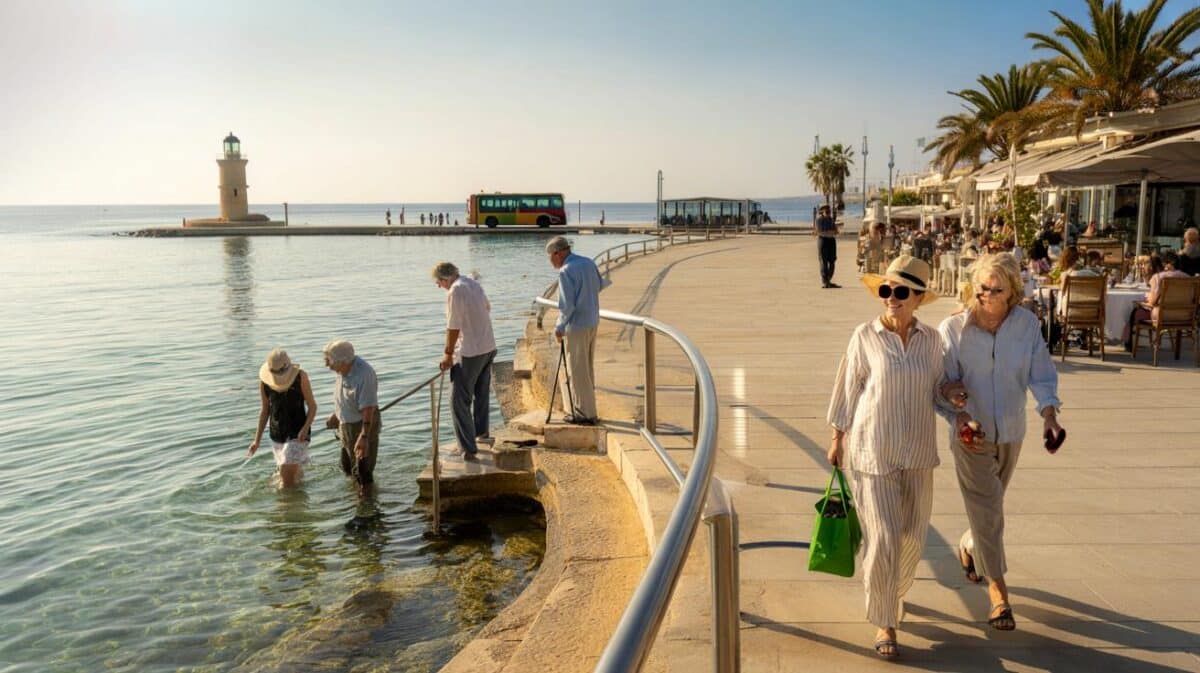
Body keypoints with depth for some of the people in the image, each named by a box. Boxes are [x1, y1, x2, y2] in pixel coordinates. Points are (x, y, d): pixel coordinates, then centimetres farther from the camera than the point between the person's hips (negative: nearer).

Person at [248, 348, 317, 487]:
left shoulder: (300, 376, -18)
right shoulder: (264, 381, -8)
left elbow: (312, 406, -10)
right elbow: (264, 410, 3)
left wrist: (306, 428, -25)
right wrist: (257, 439, 2)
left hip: (298, 433, -4)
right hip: (277, 434, 4)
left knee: (287, 482, -12)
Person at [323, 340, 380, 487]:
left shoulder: (364, 374, -31)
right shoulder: (344, 369, -6)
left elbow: (368, 408, -32)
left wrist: (364, 437, -34)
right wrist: (336, 414, 21)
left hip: (363, 425, -9)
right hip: (346, 425, 9)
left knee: (362, 471, -2)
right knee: (348, 468, 25)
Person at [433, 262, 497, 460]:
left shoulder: (455, 291, -17)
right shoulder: (475, 284, 9)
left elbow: (453, 327, -19)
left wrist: (448, 354, -10)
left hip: (470, 352, -9)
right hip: (489, 347, 9)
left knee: (460, 401, -4)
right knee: (482, 393, 25)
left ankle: (468, 448, -6)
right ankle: (481, 432, 42)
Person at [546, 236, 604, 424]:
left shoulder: (566, 271, -19)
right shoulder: (589, 263, 6)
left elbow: (567, 305, -21)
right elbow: (599, 285, 22)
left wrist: (559, 327, -10)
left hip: (576, 326, -8)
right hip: (592, 323, 8)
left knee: (577, 372, 1)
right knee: (587, 369, 18)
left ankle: (585, 414, 7)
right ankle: (586, 409, 27)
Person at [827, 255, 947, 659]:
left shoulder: (930, 339, 1)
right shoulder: (865, 336, -8)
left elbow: (934, 389, 14)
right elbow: (849, 389, -2)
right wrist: (838, 439, 1)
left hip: (917, 452, 4)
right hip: (873, 450, -4)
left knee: (912, 536, 14)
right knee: (883, 537, -4)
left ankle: (893, 593, 42)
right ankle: (884, 622, 12)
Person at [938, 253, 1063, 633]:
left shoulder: (1027, 324, -8)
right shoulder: (953, 328, -15)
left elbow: (1041, 374, -5)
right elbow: (942, 383, -10)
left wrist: (1049, 414, -20)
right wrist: (958, 417, -25)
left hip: (1011, 432, 4)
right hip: (971, 432, -3)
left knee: (989, 505, 21)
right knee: (986, 509, -3)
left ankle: (969, 548, 50)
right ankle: (998, 591, 8)